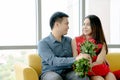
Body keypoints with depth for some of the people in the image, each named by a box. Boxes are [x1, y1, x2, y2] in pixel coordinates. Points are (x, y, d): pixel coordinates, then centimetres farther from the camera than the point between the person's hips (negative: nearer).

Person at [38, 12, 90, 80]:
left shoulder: (69, 40, 12)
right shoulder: (43, 43, -4)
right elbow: (52, 61, -19)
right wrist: (75, 59, -29)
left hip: (67, 72, 4)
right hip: (50, 73, -4)